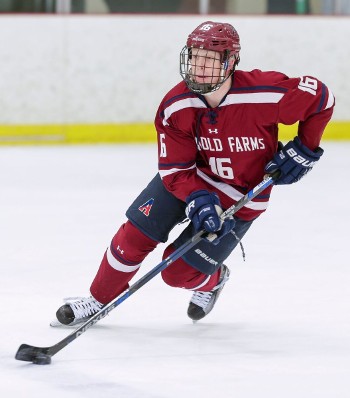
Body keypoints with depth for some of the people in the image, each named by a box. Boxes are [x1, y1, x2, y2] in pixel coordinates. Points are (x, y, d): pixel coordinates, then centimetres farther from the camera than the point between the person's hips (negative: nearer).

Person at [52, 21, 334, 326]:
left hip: (240, 200, -3)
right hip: (190, 178, 3)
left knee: (178, 271, -7)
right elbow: (174, 169, -15)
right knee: (135, 233, -8)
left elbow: (320, 97, -17)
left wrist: (304, 148, -15)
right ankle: (99, 300, 14)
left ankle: (212, 281, 29)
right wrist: (198, 200, -33)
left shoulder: (263, 93, -31)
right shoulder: (175, 107, -20)